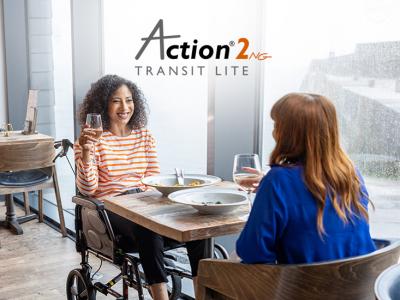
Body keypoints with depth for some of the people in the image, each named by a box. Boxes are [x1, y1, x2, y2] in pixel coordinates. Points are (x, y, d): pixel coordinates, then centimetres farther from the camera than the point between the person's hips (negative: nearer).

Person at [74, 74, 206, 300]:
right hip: (111, 209, -4)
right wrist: (86, 152, -22)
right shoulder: (92, 138, -1)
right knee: (149, 231, -36)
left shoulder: (145, 136, 12)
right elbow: (88, 190, -8)